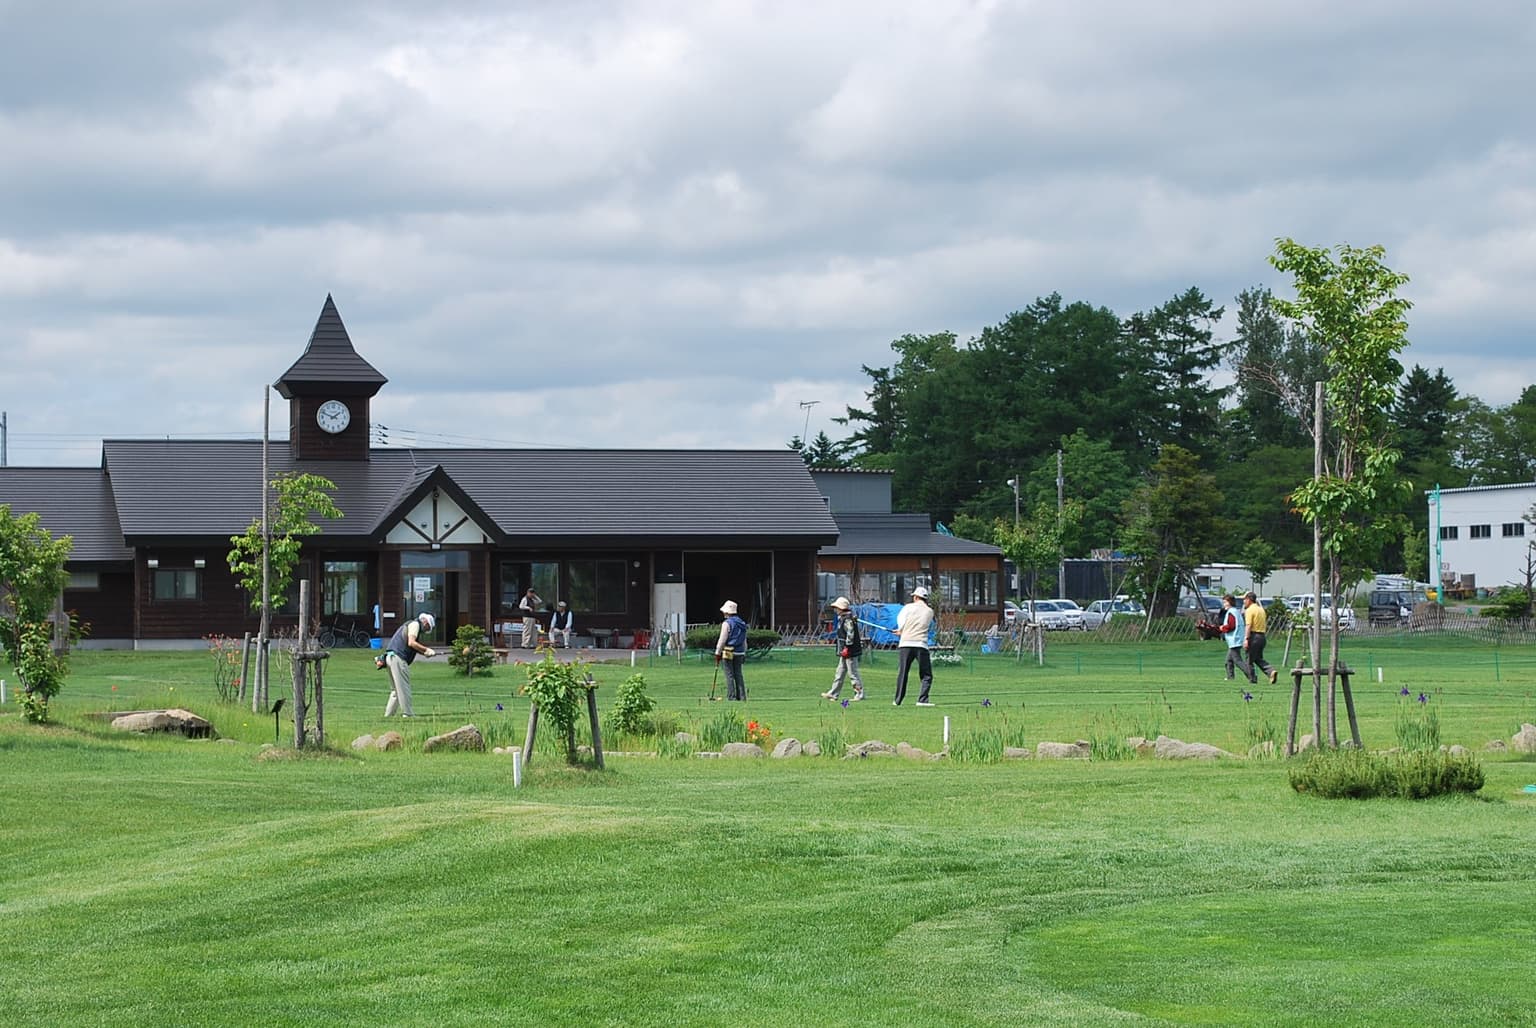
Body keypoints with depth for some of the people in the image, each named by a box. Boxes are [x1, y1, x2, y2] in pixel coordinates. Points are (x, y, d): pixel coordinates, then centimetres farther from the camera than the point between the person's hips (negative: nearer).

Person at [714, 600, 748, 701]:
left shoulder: (727, 623, -10)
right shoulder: (742, 623, 13)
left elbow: (722, 640, -12)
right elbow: (744, 641, 17)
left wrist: (717, 653, -7)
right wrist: (744, 654, 22)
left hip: (728, 653, -7)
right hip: (739, 653, 7)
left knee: (729, 676, -4)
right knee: (738, 675, 9)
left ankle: (731, 697, -7)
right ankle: (741, 696, 4)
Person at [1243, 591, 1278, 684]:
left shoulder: (1250, 610, -10)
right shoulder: (1261, 609, 17)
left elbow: (1248, 625, -19)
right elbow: (1265, 625, 21)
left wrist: (1246, 639, -23)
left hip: (1254, 635, -8)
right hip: (1262, 636, 8)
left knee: (1249, 660, 1)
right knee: (1259, 659, 13)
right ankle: (1272, 671, -7)